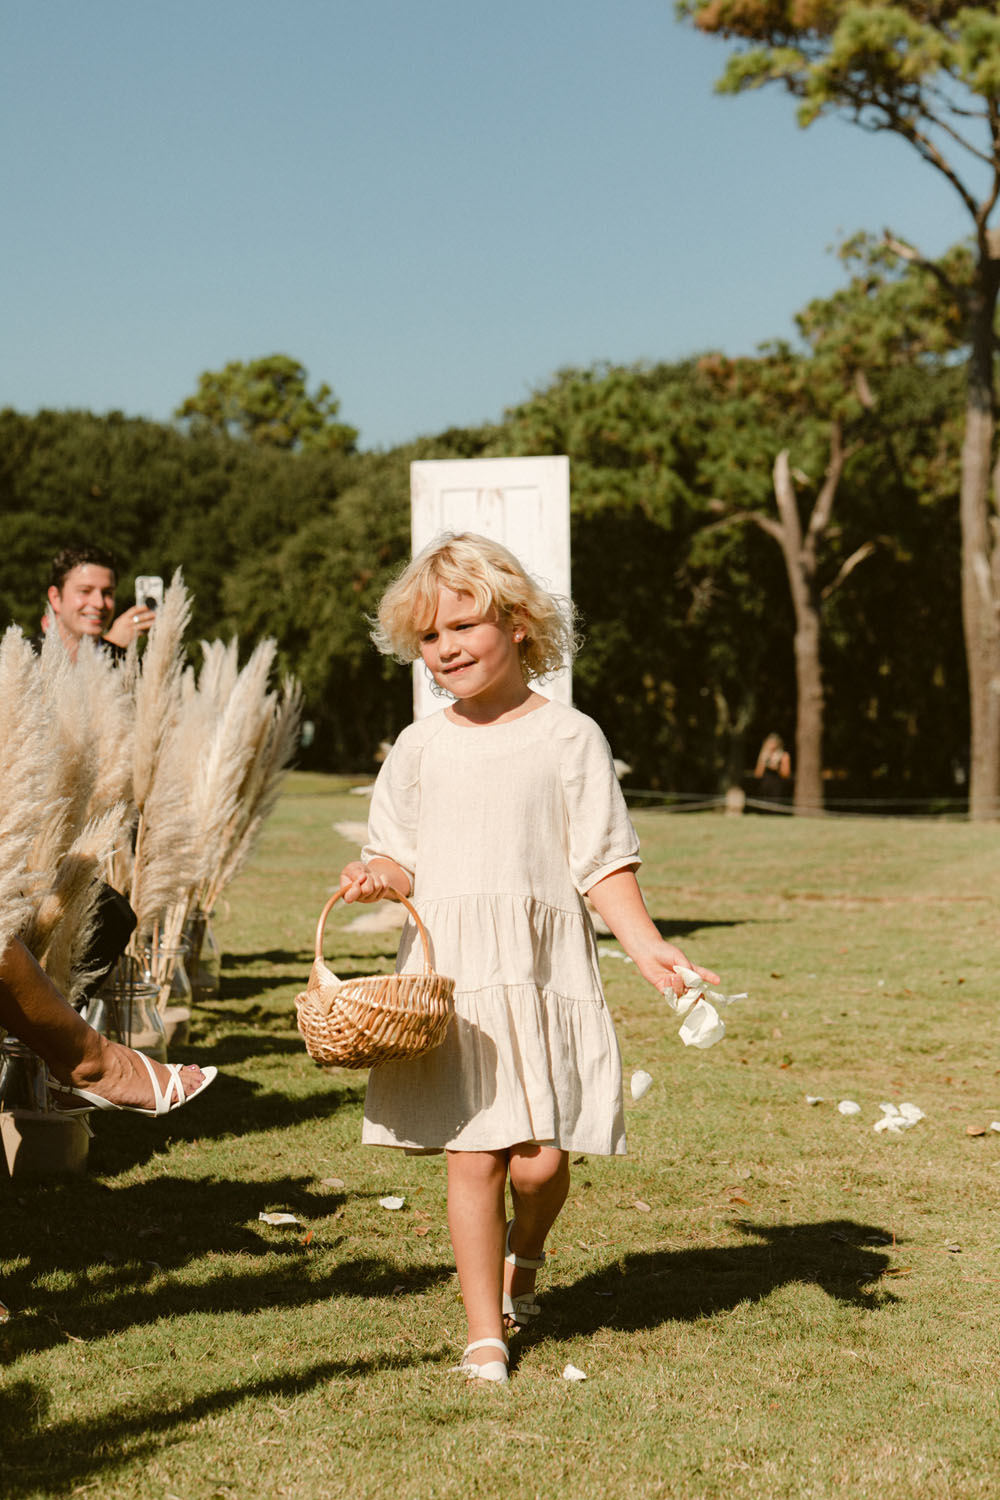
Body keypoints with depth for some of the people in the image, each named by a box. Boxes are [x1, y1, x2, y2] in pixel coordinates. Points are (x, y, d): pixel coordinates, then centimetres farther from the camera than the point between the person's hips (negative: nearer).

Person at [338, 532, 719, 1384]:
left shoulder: (569, 738, 1)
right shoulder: (421, 747, 9)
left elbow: (603, 863, 0)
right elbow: (400, 857, 14)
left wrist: (646, 945, -13)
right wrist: (381, 876, -9)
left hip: (545, 969, -1)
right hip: (450, 972, 2)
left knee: (540, 1160, -6)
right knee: (472, 1155, -3)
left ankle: (523, 1259, 29)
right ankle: (485, 1334, 11)